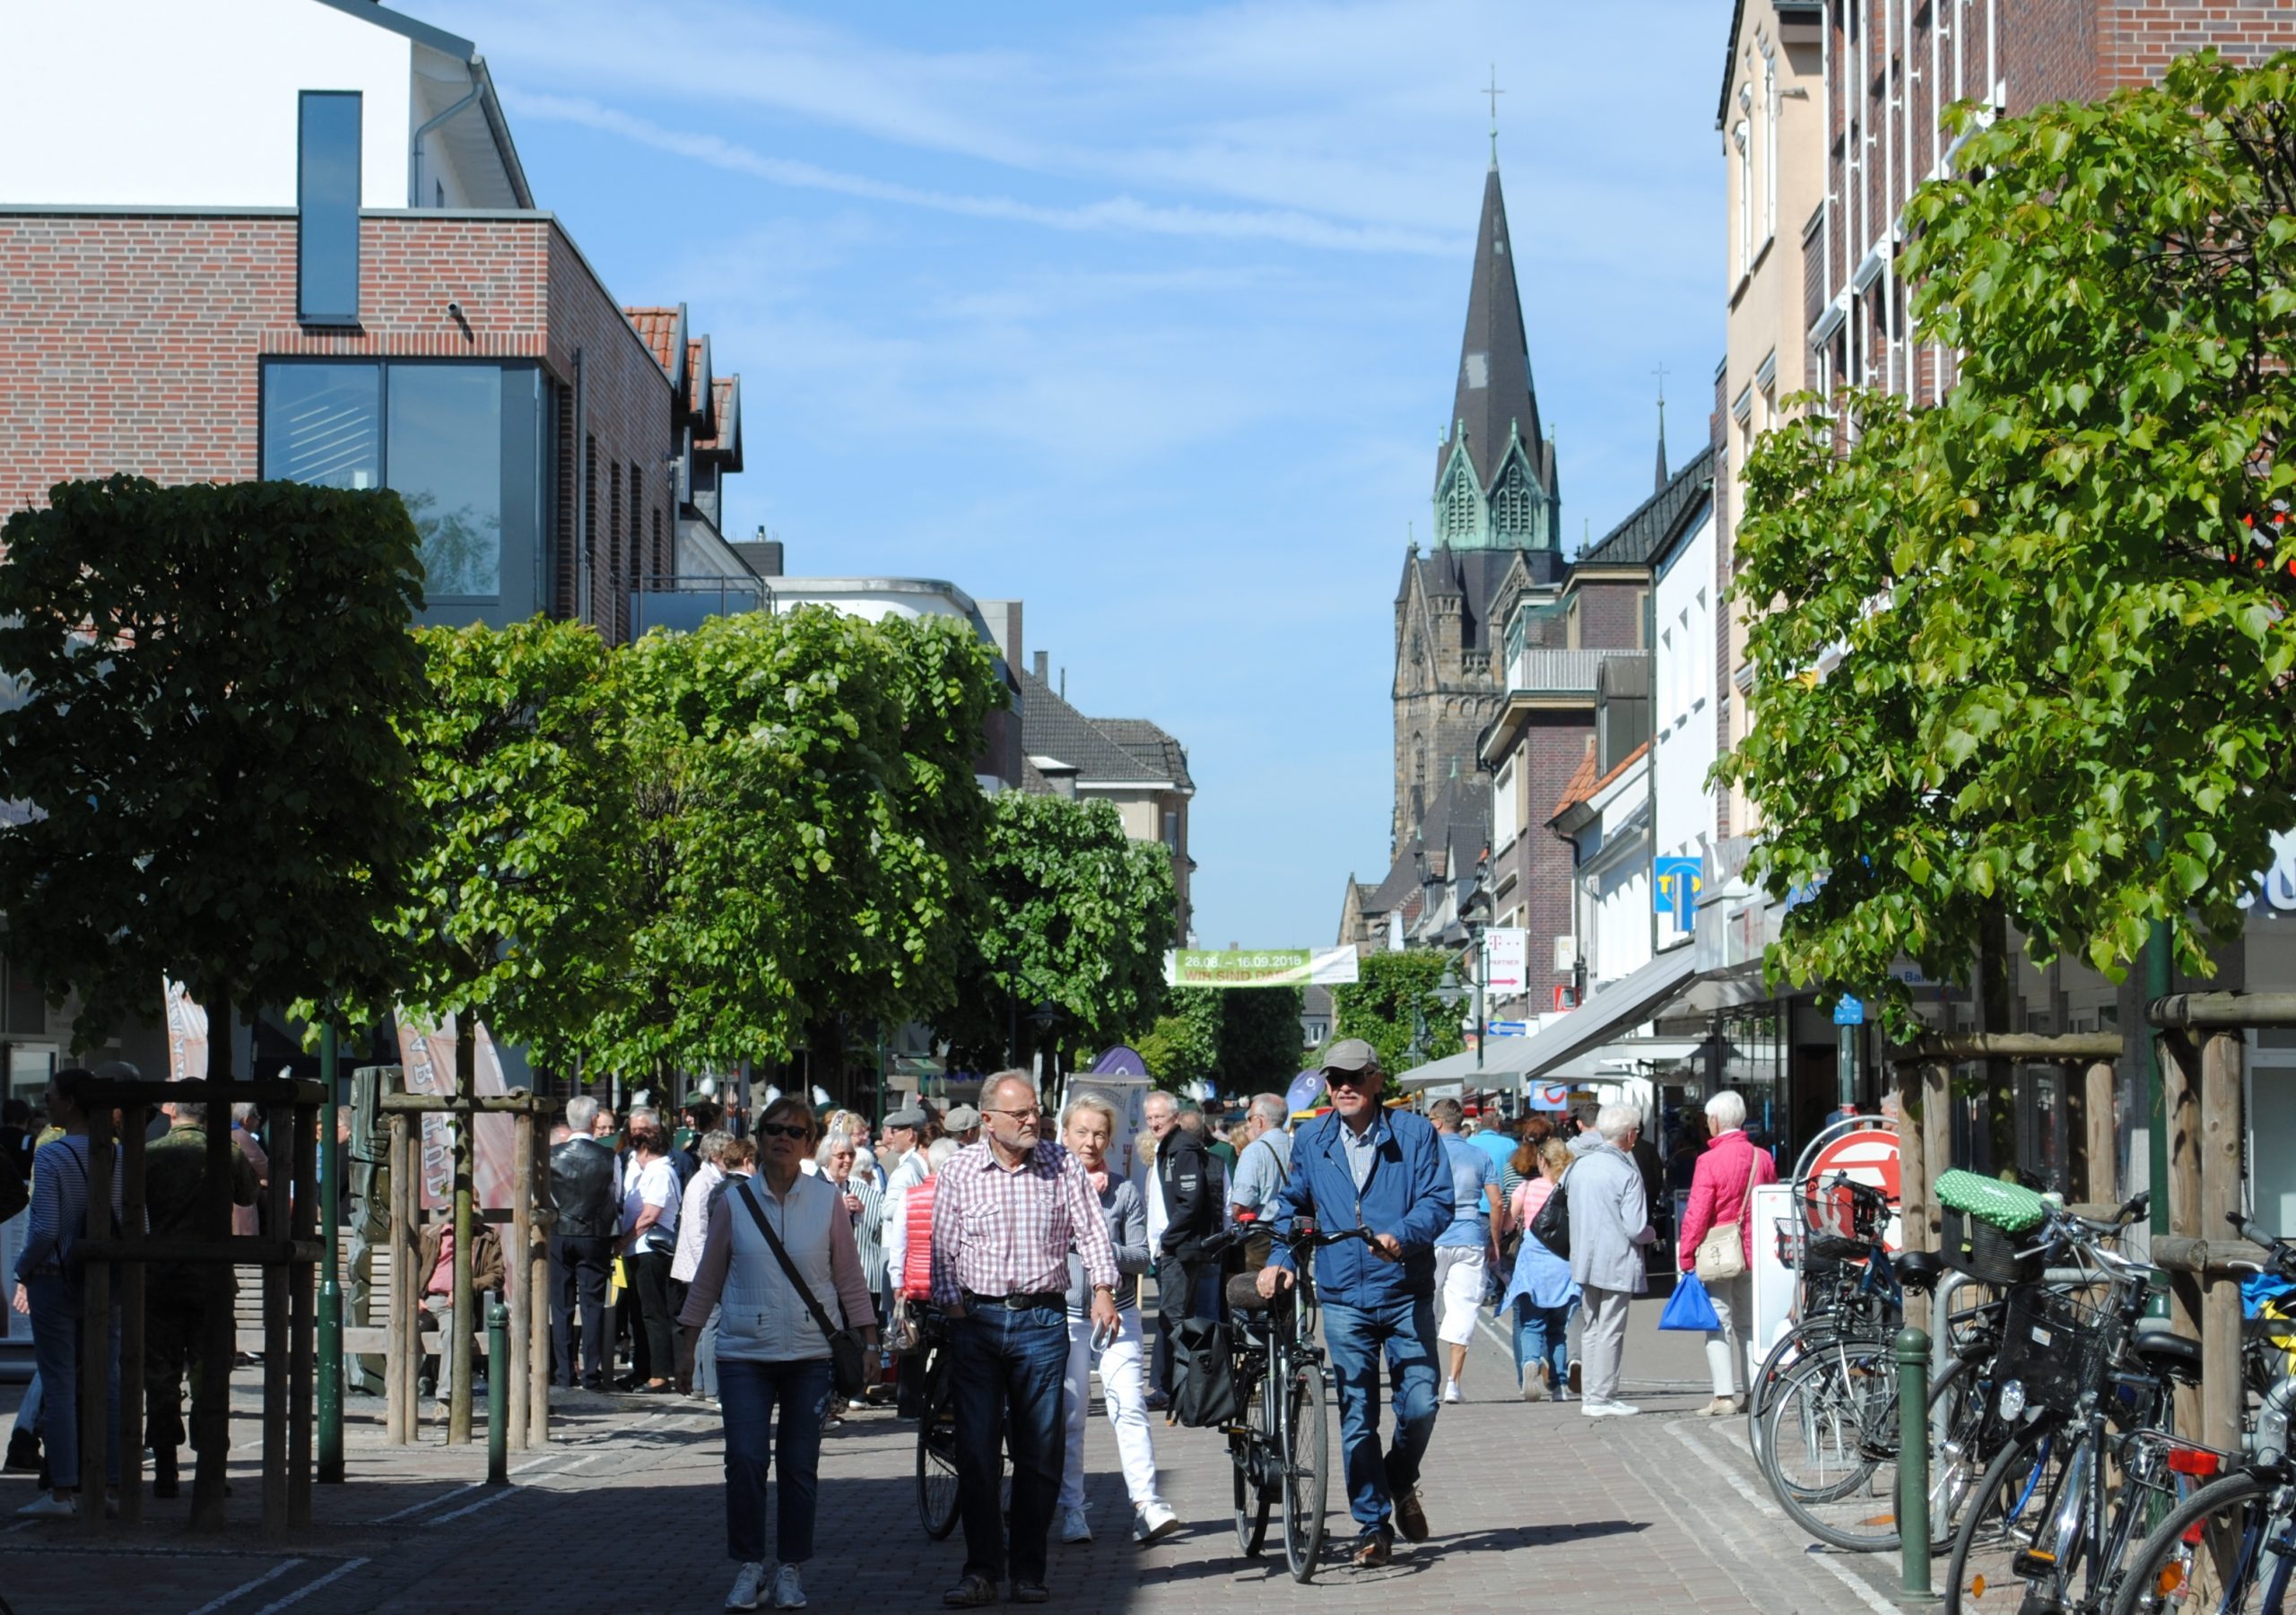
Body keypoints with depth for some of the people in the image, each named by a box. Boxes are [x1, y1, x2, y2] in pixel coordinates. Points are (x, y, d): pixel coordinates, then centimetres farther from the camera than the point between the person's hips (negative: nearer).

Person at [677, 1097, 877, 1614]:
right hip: (744, 1353, 0)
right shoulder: (736, 1200, 3)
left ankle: (790, 1571, 15)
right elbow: (707, 1279, 9)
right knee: (745, 1460, -9)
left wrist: (867, 1343, 2)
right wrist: (686, 1348, 9)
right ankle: (749, 1567, 5)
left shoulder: (827, 1201, 3)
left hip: (810, 1355, 0)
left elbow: (850, 1280, 7)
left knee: (800, 1466, 4)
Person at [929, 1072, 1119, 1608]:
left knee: (1040, 1453, 2)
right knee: (976, 1452, -2)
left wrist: (1103, 1291, -7)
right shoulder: (960, 1171, 2)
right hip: (977, 1319, 0)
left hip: (1042, 1318, 0)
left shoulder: (1062, 1165, 3)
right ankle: (981, 1571, 4)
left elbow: (1091, 1230, 4)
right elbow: (944, 1247, 6)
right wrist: (952, 1306, -2)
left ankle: (1028, 1570, 11)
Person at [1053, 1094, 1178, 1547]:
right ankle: (1072, 1512, 10)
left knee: (1129, 1405, -11)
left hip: (1118, 1313, 0)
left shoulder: (1125, 1191, 5)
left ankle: (1146, 1504, -13)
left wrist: (1106, 1250, -17)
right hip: (1064, 1313, 0)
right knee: (1069, 1416, 3)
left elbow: (1142, 1254, 1)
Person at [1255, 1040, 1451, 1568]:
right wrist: (1279, 1259, 5)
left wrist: (1400, 1236, -25)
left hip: (1406, 1294, -2)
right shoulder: (1310, 1141, 8)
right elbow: (1294, 1205, 20)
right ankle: (1373, 1526, 9)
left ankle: (1401, 1483, 27)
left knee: (1420, 1405, -4)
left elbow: (1439, 1202, -7)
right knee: (1356, 1418, 0)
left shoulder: (1414, 1133, -1)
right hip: (1344, 1299, 2)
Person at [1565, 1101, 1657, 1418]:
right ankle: (1602, 1398, 0)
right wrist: (1651, 1234, 4)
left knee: (1592, 1327, 14)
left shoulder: (1580, 1165, 5)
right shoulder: (1626, 1172, -16)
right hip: (1617, 1262, -7)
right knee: (1610, 1331, -2)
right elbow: (1636, 1228, -18)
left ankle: (1591, 1395, 18)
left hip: (1585, 1258, 7)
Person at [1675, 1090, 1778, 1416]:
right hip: (1754, 1252, 5)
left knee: (1718, 1324, -3)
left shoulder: (1709, 1160, -14)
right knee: (1748, 1323, 14)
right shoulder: (1762, 1158, 4)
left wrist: (1686, 1255, -6)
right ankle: (1748, 1392, 17)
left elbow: (1697, 1214, -15)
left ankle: (1724, 1395, -9)